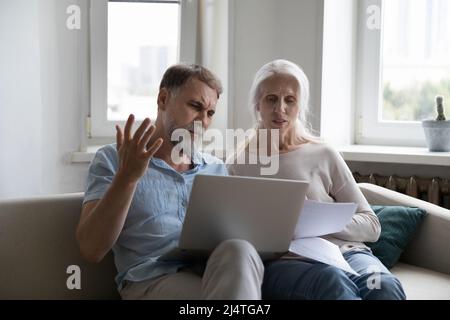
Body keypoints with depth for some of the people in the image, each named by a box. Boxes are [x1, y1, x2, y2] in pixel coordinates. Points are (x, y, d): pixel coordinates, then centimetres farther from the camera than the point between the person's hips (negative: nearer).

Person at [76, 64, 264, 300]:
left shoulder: (217, 169, 20)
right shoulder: (112, 160, 7)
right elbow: (91, 250, -4)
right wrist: (127, 177, -15)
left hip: (217, 272, 4)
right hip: (153, 279, -4)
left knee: (238, 251, -32)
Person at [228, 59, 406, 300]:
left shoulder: (323, 156, 15)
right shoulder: (237, 166, 16)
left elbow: (371, 226, 12)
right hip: (280, 260, -1)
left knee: (383, 286, -34)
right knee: (333, 282, -37)